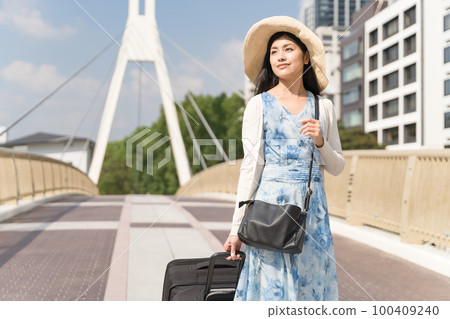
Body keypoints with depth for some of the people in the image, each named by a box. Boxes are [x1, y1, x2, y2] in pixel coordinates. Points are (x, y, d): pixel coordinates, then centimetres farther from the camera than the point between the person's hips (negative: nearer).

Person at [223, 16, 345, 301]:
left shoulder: (324, 107, 10)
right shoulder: (259, 104, 2)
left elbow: (337, 167, 14)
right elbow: (251, 165, -3)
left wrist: (320, 141, -7)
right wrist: (237, 227, -7)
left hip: (312, 204, 3)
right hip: (271, 202, -3)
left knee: (311, 284, 6)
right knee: (272, 282, -1)